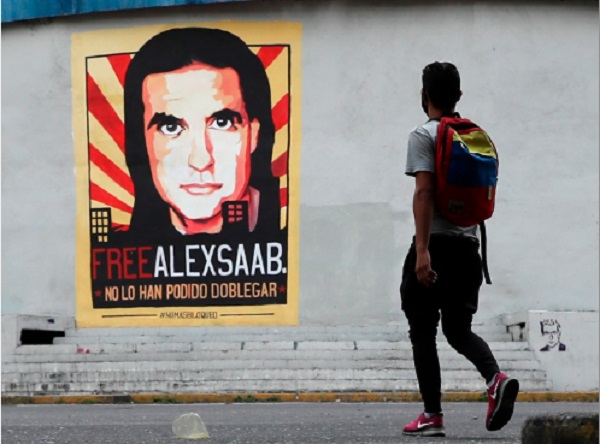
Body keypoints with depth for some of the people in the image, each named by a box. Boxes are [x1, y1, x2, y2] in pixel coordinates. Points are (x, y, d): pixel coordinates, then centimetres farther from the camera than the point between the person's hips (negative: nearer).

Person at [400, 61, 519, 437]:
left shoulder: (425, 136, -7)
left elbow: (425, 191, -17)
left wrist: (422, 249, -22)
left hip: (436, 244, -6)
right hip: (468, 244, 6)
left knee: (423, 331, 3)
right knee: (459, 328, 12)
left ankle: (433, 416, 2)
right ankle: (496, 378, -17)